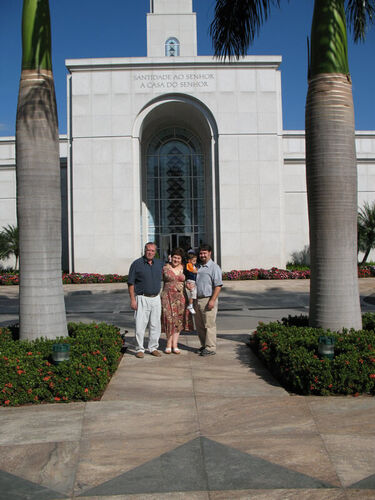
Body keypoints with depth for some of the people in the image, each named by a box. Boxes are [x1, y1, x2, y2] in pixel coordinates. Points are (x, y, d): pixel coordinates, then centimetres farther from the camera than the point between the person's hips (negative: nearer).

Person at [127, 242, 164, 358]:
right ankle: (140, 349, 10)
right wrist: (132, 299, -11)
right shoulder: (137, 264, -4)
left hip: (156, 298, 4)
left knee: (156, 325, 8)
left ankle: (153, 347, 20)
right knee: (140, 325, -3)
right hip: (142, 299, -4)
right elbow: (130, 283, -5)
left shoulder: (159, 263, 9)